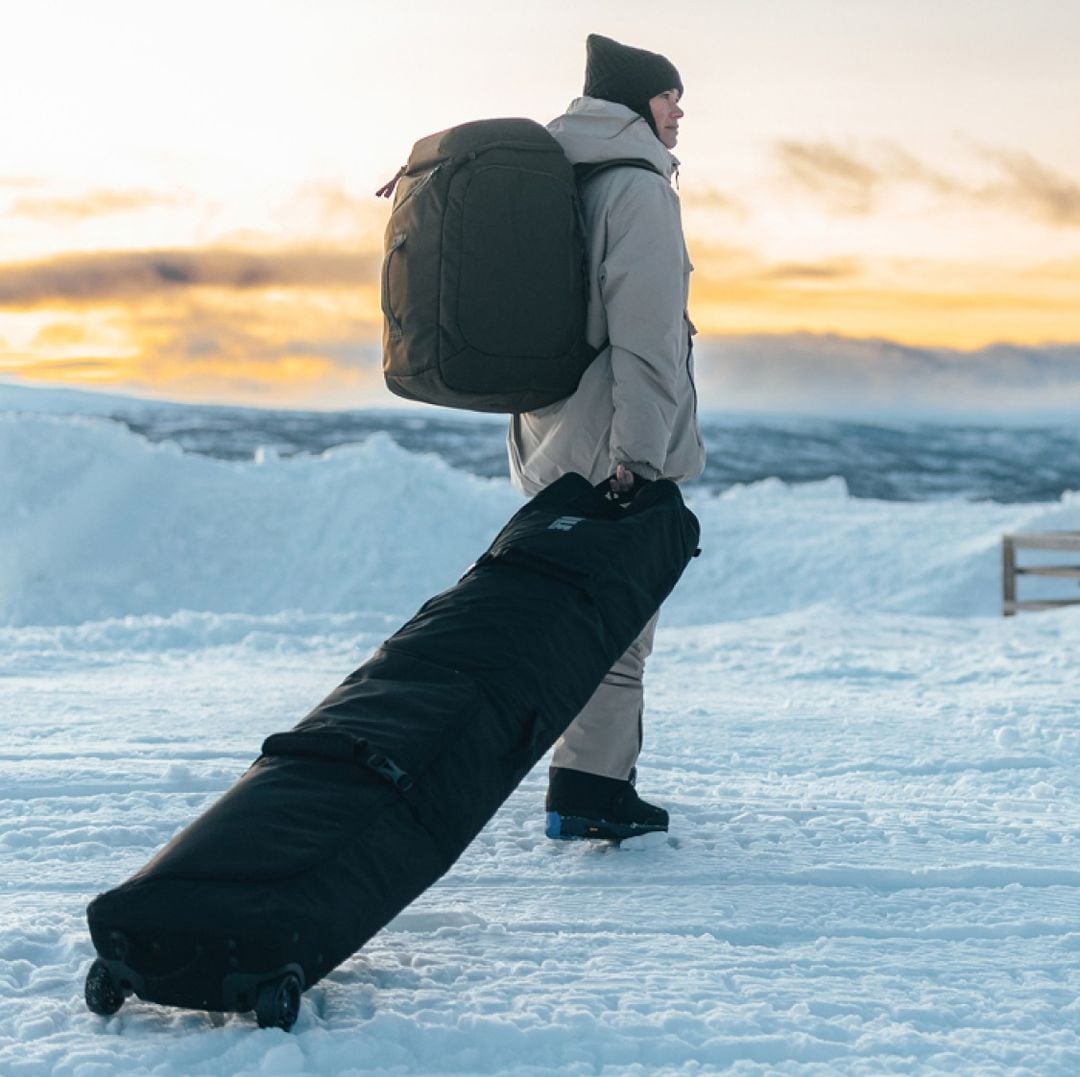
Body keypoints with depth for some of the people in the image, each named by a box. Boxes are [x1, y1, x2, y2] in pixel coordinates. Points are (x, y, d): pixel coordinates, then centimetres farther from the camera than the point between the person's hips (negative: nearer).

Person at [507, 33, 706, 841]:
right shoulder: (638, 184, -11)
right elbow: (645, 329, -19)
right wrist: (640, 453, -21)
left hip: (554, 439, 9)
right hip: (614, 444, -9)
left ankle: (598, 779, 21)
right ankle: (590, 788, -3)